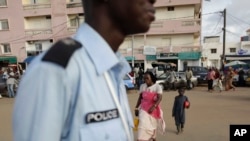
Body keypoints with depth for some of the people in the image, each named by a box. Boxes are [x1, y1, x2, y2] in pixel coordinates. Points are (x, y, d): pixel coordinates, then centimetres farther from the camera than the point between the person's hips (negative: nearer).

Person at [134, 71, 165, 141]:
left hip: (153, 110, -2)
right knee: (143, 125, -8)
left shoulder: (157, 86, -11)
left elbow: (160, 98, -21)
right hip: (144, 110, 2)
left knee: (153, 126, 14)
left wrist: (153, 107, -36)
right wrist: (136, 108, 5)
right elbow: (140, 98, 8)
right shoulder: (142, 86, 1)